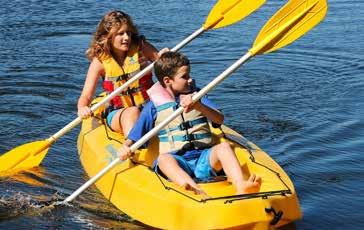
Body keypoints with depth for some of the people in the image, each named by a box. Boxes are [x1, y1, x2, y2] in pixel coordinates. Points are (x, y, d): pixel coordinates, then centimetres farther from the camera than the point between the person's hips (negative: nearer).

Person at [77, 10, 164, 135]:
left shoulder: (141, 48, -1)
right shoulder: (100, 61, -5)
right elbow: (86, 96, -7)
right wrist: (82, 108, -30)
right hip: (118, 115, -2)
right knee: (132, 112, -35)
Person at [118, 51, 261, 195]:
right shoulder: (154, 106, 11)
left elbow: (220, 119, 1)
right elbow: (133, 138, 9)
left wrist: (198, 106, -17)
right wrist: (126, 148, -15)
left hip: (204, 157, 2)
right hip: (176, 161, -2)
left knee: (224, 147, -26)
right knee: (163, 159, -35)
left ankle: (241, 188, -50)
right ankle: (198, 193, -59)